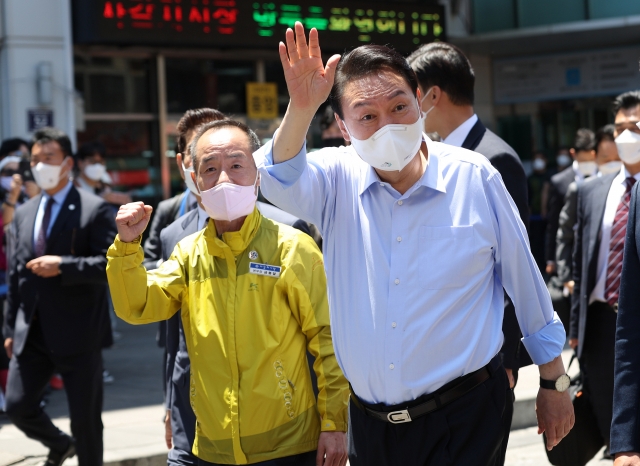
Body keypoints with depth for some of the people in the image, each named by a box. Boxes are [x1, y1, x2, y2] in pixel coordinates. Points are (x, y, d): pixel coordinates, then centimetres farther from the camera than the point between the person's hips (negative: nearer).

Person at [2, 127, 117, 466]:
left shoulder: (94, 210, -5)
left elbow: (112, 264, -14)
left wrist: (62, 266, -22)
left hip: (77, 333, -5)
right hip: (32, 333, 5)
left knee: (85, 418, 3)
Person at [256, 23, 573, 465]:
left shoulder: (474, 177, -7)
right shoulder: (339, 179, -3)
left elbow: (527, 283, 1)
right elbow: (281, 182, -24)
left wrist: (554, 384, 7)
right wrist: (301, 109, -39)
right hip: (368, 423, 3)